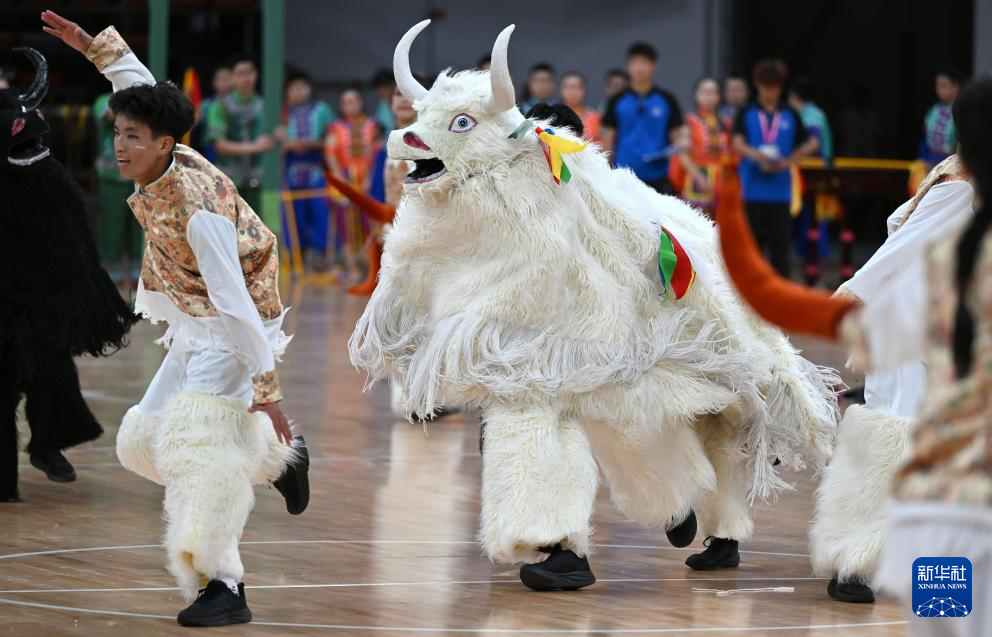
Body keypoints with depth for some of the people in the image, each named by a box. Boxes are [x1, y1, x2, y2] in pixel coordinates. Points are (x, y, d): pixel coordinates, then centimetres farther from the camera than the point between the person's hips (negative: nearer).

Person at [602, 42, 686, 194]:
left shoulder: (667, 100, 3)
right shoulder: (617, 101, 5)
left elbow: (677, 135, 5)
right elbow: (608, 140, 6)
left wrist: (680, 143, -19)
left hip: (657, 179, -1)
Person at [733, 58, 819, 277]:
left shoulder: (790, 117, 9)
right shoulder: (746, 115, 6)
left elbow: (810, 144, 6)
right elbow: (737, 143, -7)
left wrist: (789, 161, -10)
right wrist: (755, 154, -28)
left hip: (779, 190, 1)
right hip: (752, 187, -1)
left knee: (779, 238, 0)